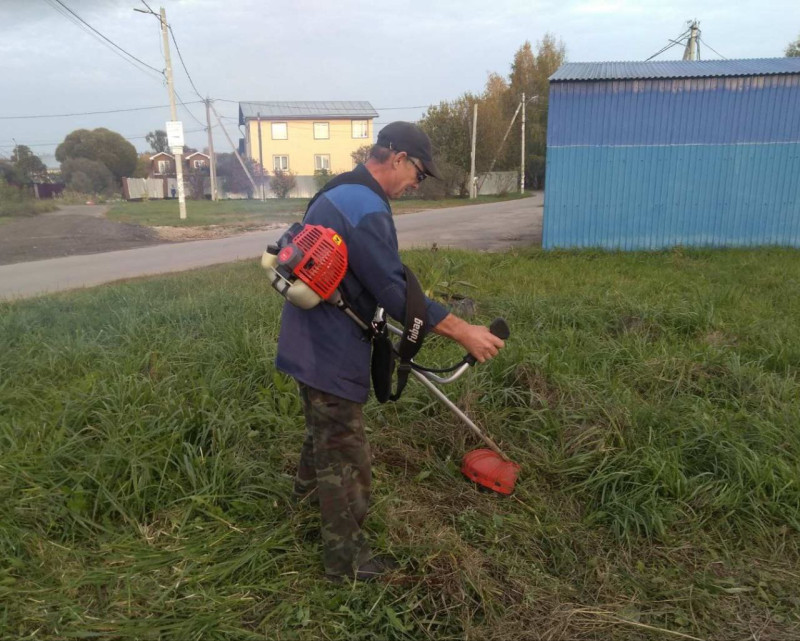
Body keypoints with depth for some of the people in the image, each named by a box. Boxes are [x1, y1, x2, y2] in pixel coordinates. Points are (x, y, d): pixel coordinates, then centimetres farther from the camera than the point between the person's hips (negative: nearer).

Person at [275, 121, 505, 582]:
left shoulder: (340, 193, 11)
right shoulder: (365, 208, -24)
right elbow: (394, 291, -28)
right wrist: (465, 333, -25)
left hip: (315, 341, 11)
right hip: (330, 351, -11)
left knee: (325, 425, 32)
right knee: (346, 454, 3)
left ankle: (309, 490, 57)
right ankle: (347, 559, 20)